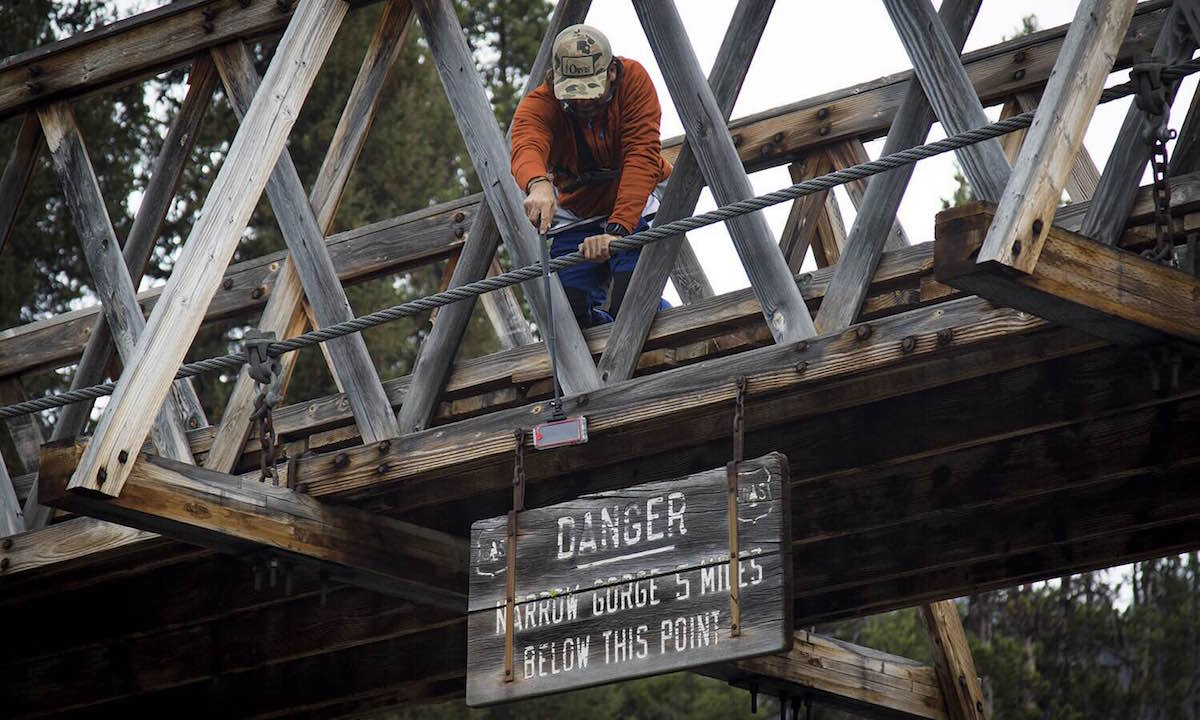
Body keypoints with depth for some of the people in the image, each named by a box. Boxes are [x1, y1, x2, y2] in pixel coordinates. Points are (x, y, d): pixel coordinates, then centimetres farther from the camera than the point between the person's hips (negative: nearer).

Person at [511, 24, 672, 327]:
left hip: (637, 201, -2)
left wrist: (617, 230, -44)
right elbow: (526, 146, -44)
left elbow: (642, 156, -31)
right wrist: (538, 185, -70)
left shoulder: (633, 79, -22)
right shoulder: (539, 105, -21)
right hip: (578, 212, 2)